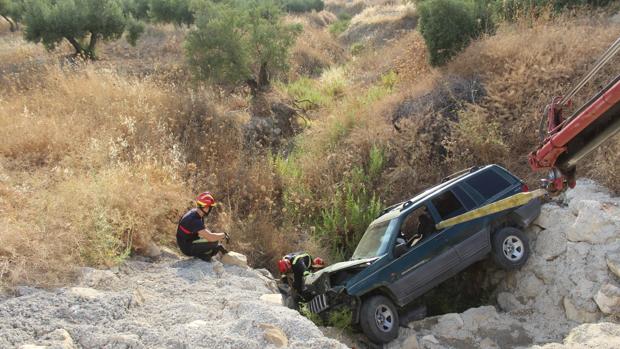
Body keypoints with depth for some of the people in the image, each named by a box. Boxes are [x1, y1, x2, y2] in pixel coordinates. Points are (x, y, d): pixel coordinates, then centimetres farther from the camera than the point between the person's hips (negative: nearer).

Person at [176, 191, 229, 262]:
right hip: (188, 248, -10)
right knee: (215, 242, -21)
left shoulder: (194, 212, 0)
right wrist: (223, 235, -17)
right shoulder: (194, 220, -30)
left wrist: (220, 236, 1)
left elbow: (205, 231, 12)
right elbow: (210, 237, -34)